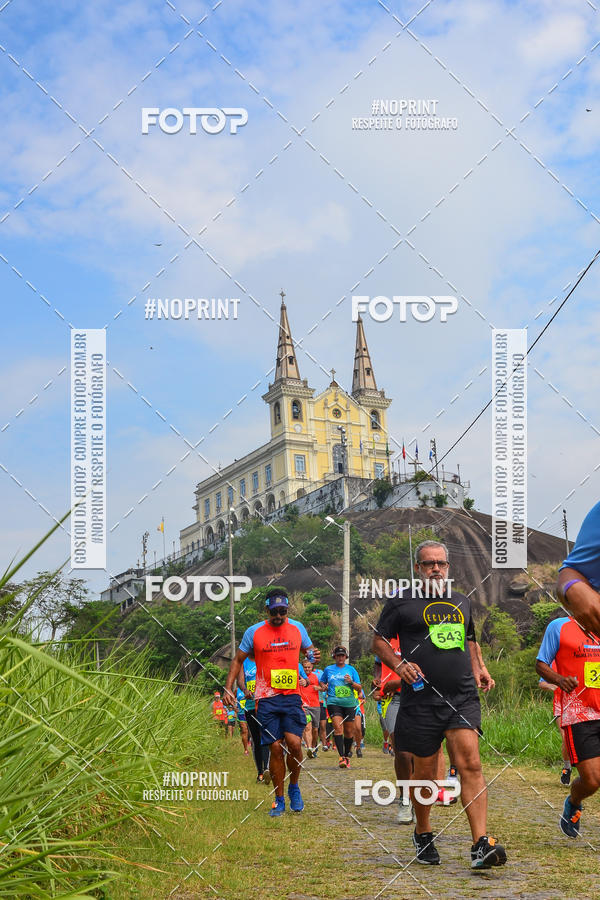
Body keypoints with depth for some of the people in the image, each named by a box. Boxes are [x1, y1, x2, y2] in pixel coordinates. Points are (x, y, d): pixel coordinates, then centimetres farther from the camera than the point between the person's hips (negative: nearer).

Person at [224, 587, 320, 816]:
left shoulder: (297, 628, 7)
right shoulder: (254, 632, 3)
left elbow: (309, 650, 20)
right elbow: (238, 660, 11)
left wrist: (314, 656, -5)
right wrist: (228, 688, 0)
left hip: (292, 696, 1)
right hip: (266, 698, -1)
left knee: (294, 743, -14)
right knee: (276, 748, -3)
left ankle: (294, 787, 12)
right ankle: (279, 799, 10)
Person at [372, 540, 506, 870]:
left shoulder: (462, 602, 17)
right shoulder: (401, 603, 3)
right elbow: (379, 641, 6)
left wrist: (478, 668, 14)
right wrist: (399, 665, -11)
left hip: (463, 697, 3)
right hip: (421, 700, -2)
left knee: (470, 763, -12)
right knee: (425, 773, 5)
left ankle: (481, 845, -17)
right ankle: (423, 835, 29)